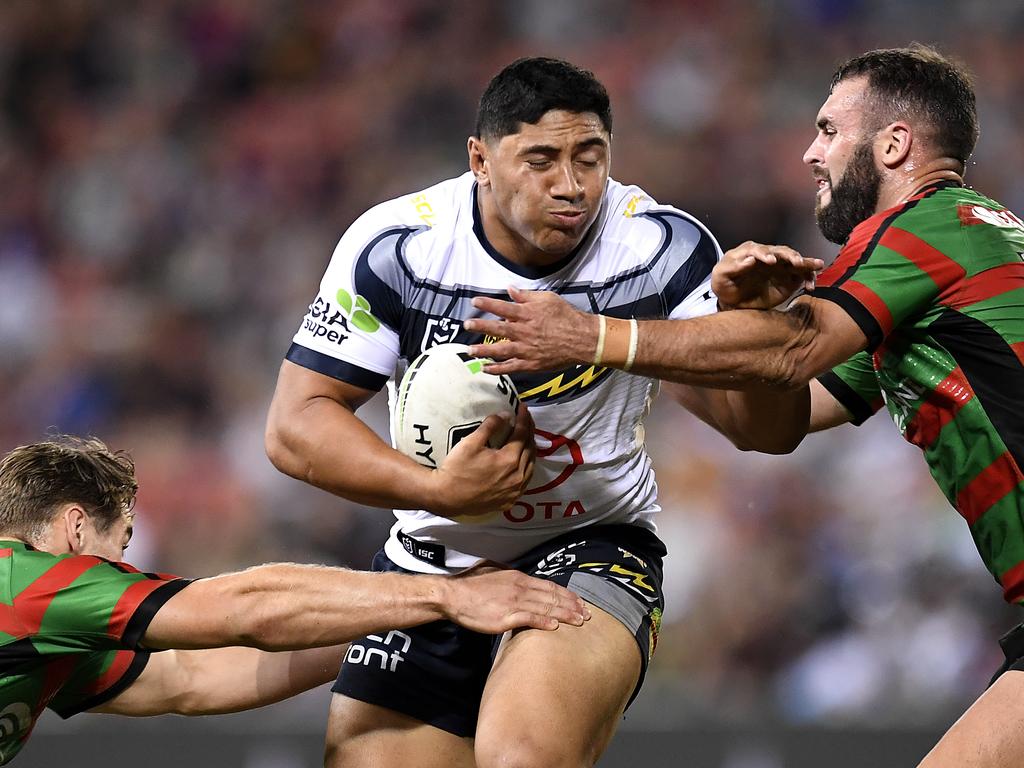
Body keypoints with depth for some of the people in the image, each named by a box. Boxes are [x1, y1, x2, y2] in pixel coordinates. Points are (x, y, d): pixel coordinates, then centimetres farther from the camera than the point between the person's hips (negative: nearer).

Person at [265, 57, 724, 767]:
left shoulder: (667, 249, -15)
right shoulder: (393, 247, -13)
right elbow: (295, 426, -12)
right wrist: (438, 490, -26)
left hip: (591, 546, -3)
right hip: (431, 553, 3)